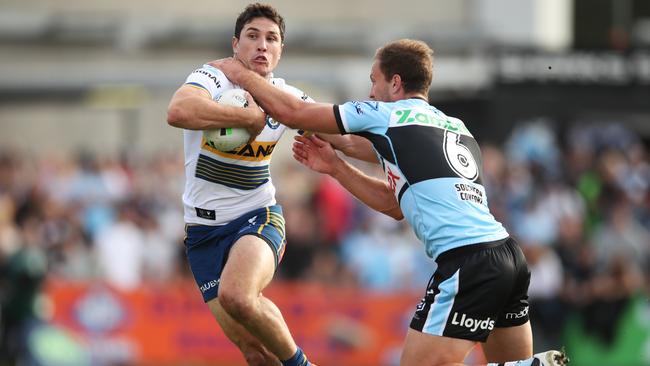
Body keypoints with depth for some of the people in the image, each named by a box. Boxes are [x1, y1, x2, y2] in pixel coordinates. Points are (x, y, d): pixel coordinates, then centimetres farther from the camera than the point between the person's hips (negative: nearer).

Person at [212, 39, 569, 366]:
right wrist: (334, 166, 32)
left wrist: (242, 75, 24)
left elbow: (292, 112, 10)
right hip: (508, 256, 8)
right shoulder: (454, 127, 24)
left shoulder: (386, 114, 3)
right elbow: (397, 205, 32)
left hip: (467, 264, -8)